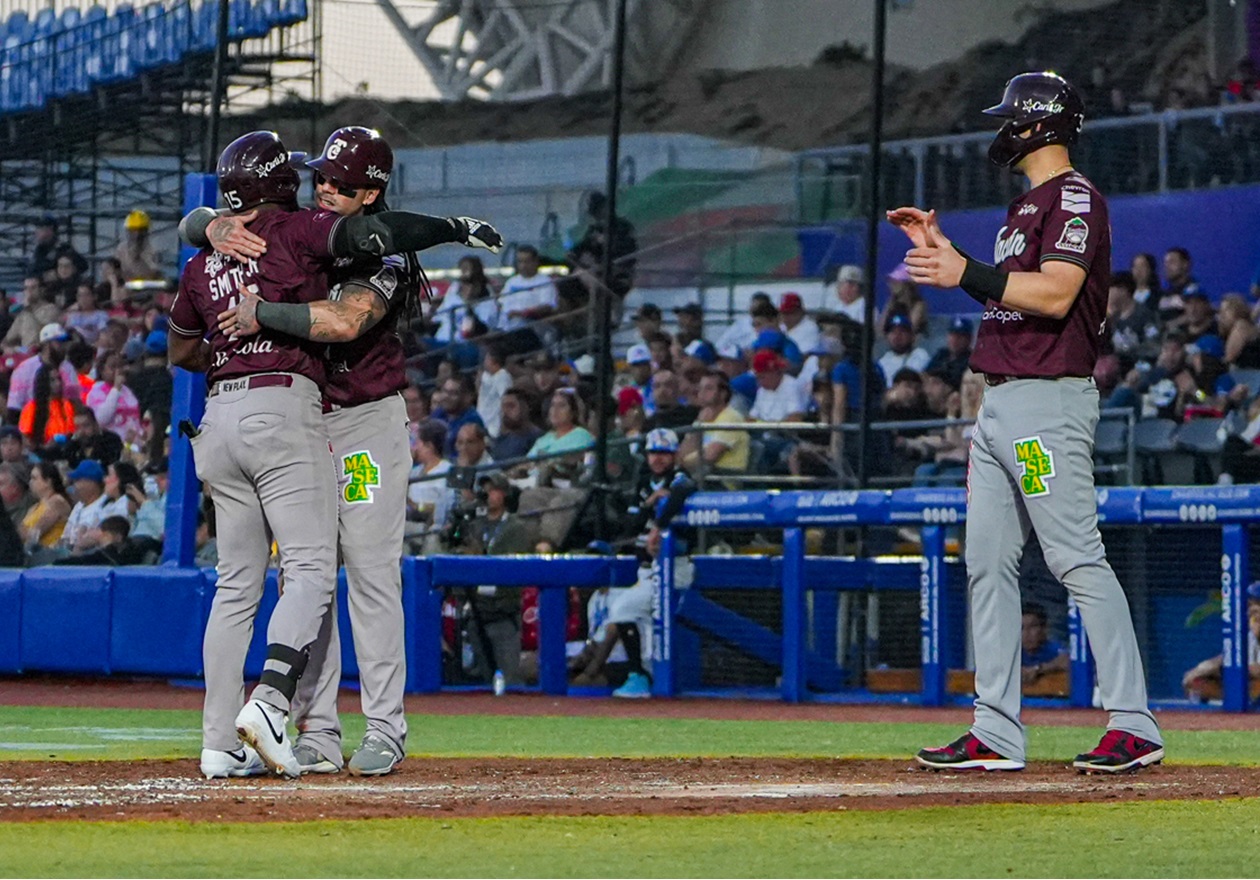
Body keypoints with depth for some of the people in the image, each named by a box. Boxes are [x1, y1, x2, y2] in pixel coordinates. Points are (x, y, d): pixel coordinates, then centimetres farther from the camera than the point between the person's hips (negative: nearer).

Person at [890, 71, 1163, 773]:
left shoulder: (1074, 197, -9)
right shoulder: (1028, 205, 22)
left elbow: (1055, 294, -22)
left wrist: (965, 272, -22)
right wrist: (942, 249, 21)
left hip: (1049, 401, -10)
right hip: (1001, 404, 10)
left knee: (1078, 559, -12)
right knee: (989, 565, 7)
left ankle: (1135, 725, -12)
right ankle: (997, 734, 10)